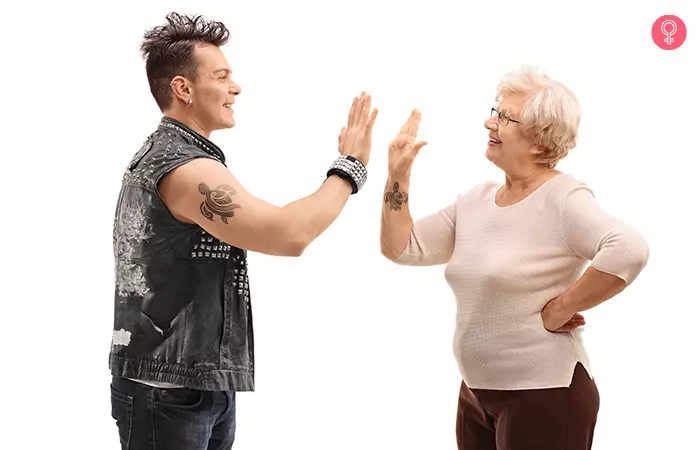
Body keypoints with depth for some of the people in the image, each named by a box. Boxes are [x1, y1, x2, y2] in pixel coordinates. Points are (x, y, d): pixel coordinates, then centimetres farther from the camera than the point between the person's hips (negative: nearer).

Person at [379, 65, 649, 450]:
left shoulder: (561, 198, -15)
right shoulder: (476, 200, 8)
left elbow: (629, 251, -30)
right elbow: (401, 248, 9)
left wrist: (559, 311, -23)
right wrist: (398, 174, 0)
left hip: (543, 394, -7)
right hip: (476, 391, 7)